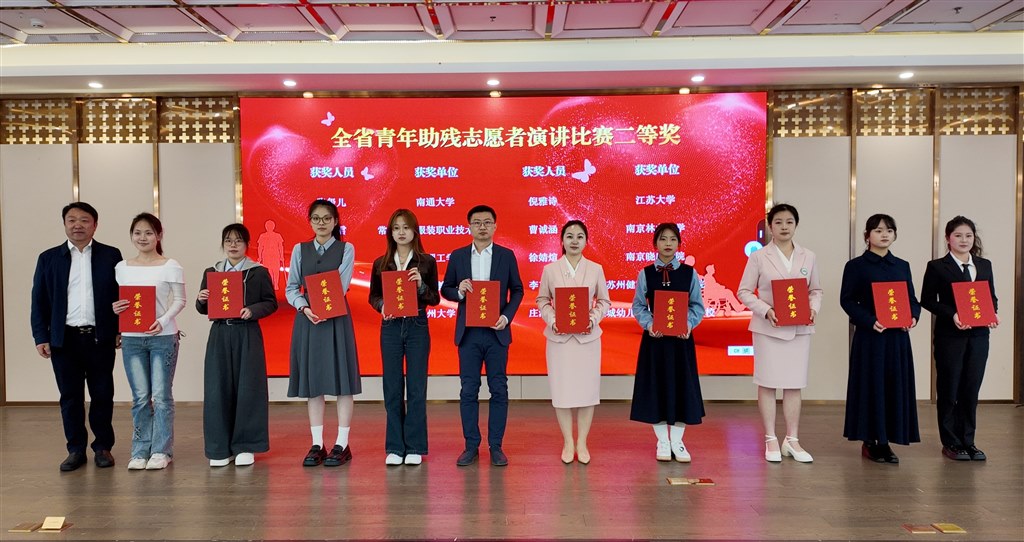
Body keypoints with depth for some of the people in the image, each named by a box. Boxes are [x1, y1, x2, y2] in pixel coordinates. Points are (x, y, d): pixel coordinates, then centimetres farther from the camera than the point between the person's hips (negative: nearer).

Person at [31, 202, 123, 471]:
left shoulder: (111, 256, 3)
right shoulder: (48, 258, 7)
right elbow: (39, 301, 6)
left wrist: (121, 330, -1)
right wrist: (41, 337, -1)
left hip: (100, 338, -1)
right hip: (64, 339, 1)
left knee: (102, 395, 6)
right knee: (70, 396, 6)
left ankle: (103, 447, 18)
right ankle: (75, 450, 17)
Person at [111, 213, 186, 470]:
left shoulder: (171, 266, -2)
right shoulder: (122, 268, 9)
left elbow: (179, 300, -4)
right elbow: (118, 300, 13)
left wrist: (163, 321, -19)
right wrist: (114, 308, -10)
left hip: (163, 337, -3)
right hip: (131, 338, 3)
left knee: (161, 396, 0)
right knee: (140, 397, 6)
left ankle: (161, 451, 10)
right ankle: (140, 451, 15)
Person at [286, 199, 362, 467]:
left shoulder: (346, 249, 3)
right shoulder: (300, 250, 10)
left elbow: (342, 285, -7)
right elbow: (291, 287, 6)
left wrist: (323, 308, -19)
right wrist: (304, 308, -12)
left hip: (336, 318, -2)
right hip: (307, 319, 3)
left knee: (341, 377, -3)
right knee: (312, 378, 3)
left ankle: (342, 444, 4)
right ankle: (317, 445, 10)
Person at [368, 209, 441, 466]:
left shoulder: (427, 262, 1)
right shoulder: (381, 264, 6)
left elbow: (435, 299, 2)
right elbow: (373, 296, 11)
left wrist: (421, 285, -16)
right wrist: (382, 306, -10)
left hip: (417, 327, -1)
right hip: (390, 327, 2)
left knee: (416, 387, 1)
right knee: (392, 388, 5)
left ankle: (414, 447, 10)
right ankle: (394, 447, 14)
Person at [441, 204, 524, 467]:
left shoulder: (506, 255, 4)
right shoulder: (457, 256, 6)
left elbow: (517, 290, 6)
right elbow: (445, 290, 9)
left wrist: (507, 316, -9)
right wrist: (459, 291, -13)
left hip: (496, 332, -1)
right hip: (468, 332, 1)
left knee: (499, 390, 2)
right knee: (469, 391, 4)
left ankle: (496, 446, 11)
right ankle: (471, 446, 13)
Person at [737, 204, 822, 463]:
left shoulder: (808, 257, 7)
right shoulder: (758, 257, -2)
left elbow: (816, 290, 13)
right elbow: (744, 291, -2)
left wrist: (814, 308, -8)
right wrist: (766, 310, -16)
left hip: (799, 329, 3)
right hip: (768, 329, -3)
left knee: (794, 384, 7)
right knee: (768, 384, 2)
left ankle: (792, 440, 17)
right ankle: (771, 440, 11)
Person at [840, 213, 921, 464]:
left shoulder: (902, 266, 13)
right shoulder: (856, 265, -2)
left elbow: (912, 299, 14)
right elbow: (847, 300, -6)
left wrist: (913, 317, -6)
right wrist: (870, 321, -19)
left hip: (898, 336, 5)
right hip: (869, 336, -5)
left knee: (895, 387, 5)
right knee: (871, 386, -1)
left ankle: (885, 441, 14)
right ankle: (869, 441, 9)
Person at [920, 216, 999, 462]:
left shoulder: (985, 265, 11)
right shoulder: (937, 267, -2)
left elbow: (991, 297, 13)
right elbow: (927, 300, -5)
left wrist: (993, 313, -7)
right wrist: (952, 315, -18)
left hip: (979, 335, 4)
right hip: (949, 337, -4)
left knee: (971, 390, 8)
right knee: (949, 390, 5)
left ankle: (968, 441, 18)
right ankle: (951, 443, 14)